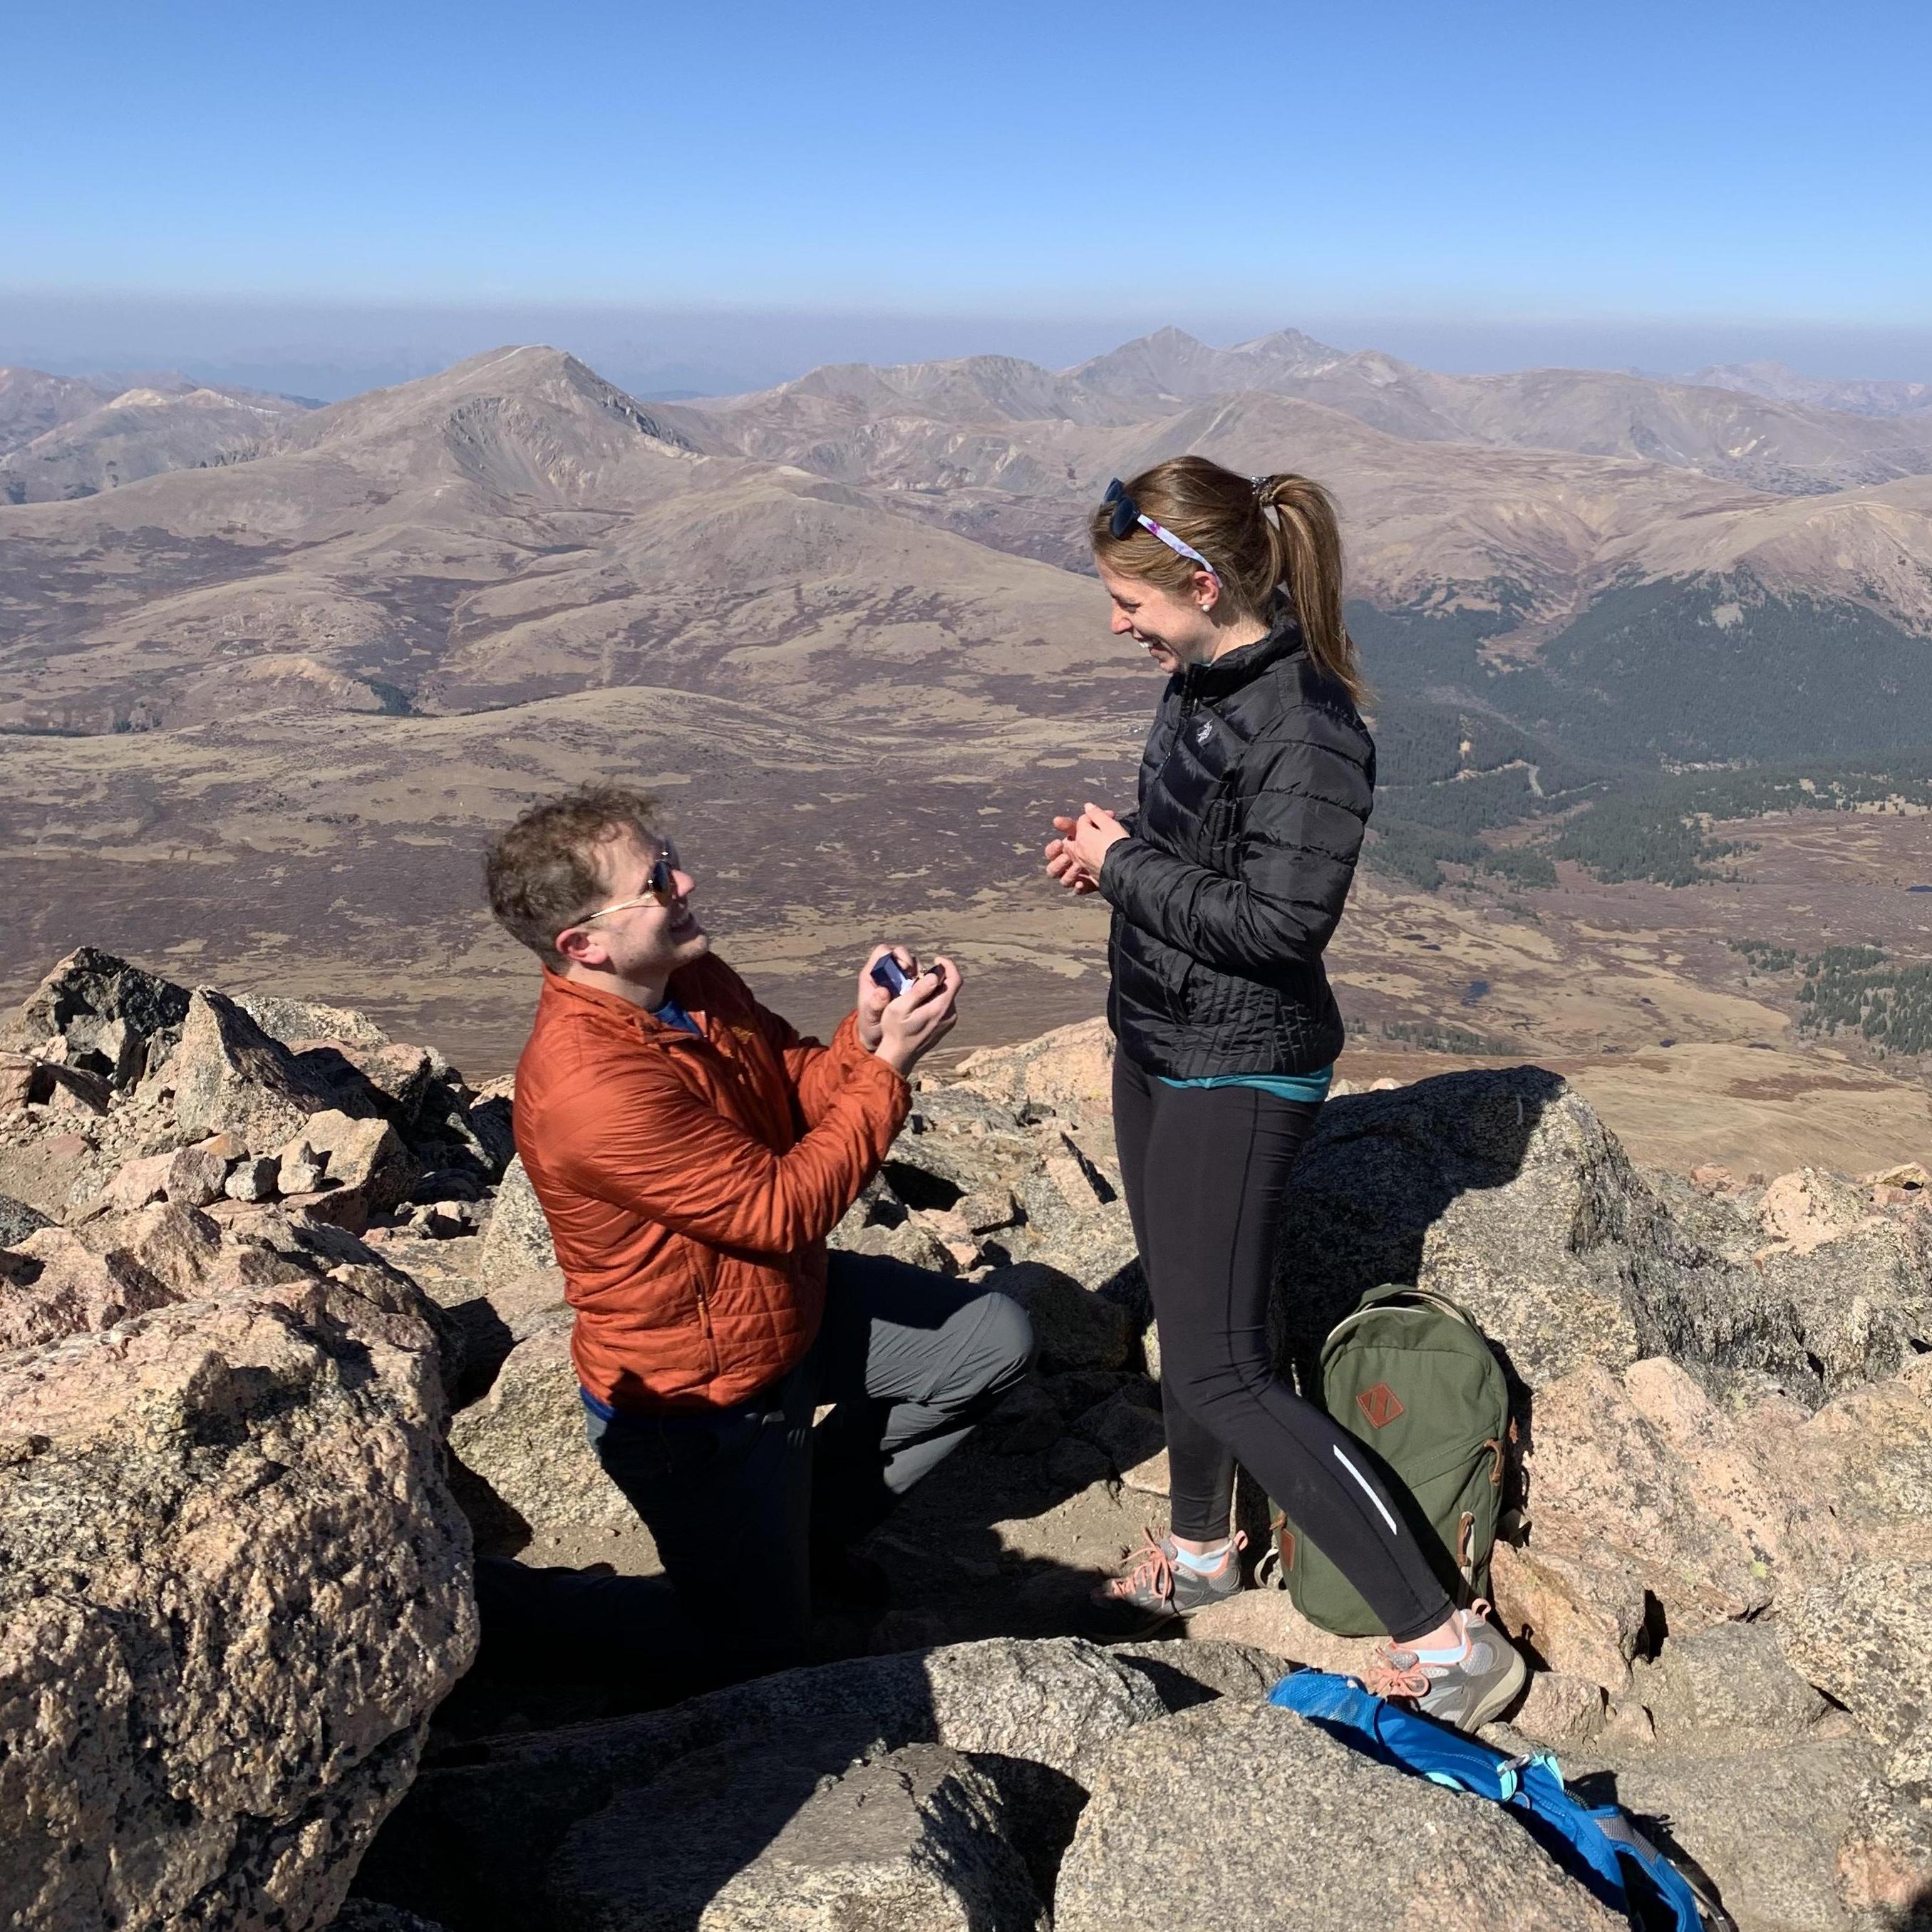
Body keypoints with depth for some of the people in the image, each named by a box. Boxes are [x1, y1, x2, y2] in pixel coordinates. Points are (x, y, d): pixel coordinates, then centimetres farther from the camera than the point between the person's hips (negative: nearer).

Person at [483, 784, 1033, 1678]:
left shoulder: (689, 977, -8)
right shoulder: (588, 1084, -36)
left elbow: (796, 1092, -1)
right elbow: (784, 1209, -31)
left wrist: (865, 1031, -21)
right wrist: (889, 1065, -27)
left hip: (793, 1303, 8)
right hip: (698, 1398, -8)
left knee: (995, 1338, 11)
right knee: (754, 1650, 5)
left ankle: (811, 1517, 23)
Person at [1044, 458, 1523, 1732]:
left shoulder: (1308, 728, -24)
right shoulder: (1203, 680, 4)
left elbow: (1279, 920, -27)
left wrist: (1124, 869, -18)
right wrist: (1116, 847, -1)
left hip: (1239, 1070, -9)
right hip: (1159, 1043, 9)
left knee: (1223, 1374, -7)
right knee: (1184, 1318, 22)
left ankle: (1446, 1640, 3)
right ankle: (1200, 1551, 44)